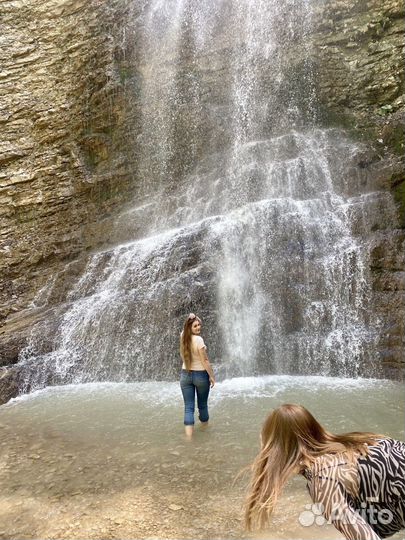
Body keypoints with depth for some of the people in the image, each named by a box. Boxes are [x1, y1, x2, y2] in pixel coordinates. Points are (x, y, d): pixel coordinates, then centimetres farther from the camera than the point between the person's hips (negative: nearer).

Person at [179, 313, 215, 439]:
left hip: (185, 375, 4)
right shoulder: (198, 339, -21)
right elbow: (204, 361, -18)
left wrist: (193, 319, -2)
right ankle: (205, 428, 38)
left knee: (188, 407, 4)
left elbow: (185, 329, 17)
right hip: (200, 375, -4)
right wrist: (212, 376, -9)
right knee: (202, 405, 17)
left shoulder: (183, 336, -4)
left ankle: (189, 436, -1)